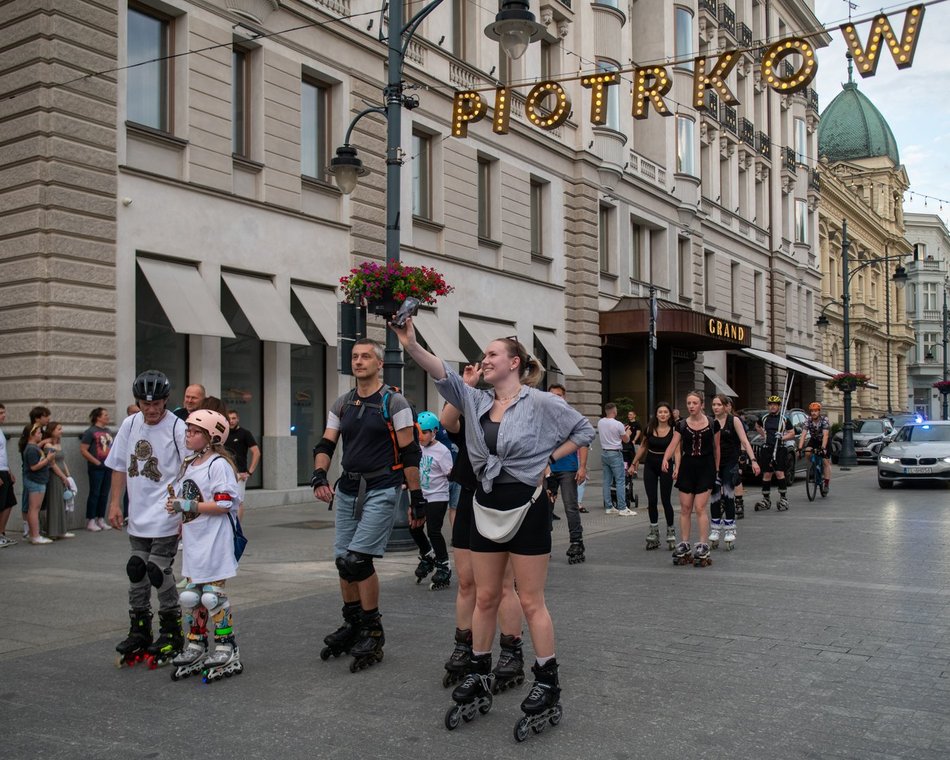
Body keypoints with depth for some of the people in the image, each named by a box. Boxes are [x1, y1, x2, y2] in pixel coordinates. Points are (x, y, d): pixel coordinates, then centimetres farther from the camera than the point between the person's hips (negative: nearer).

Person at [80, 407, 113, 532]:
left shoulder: (108, 431, 12)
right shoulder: (90, 431, -9)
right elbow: (83, 450, -13)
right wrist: (96, 462, -14)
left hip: (108, 467, 7)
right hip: (96, 468, -7)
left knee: (104, 494, 10)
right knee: (94, 493, -2)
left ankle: (101, 520, 19)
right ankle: (90, 521, 6)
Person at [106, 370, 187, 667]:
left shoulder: (177, 428, -13)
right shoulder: (130, 425, 5)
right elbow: (120, 467, 14)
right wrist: (115, 503, 9)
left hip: (166, 519, -6)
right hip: (137, 516, 6)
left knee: (159, 572, -5)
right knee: (136, 572, 12)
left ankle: (171, 634, 11)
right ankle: (139, 631, 27)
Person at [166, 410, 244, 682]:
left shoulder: (219, 464, -14)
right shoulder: (187, 465, 14)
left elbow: (224, 504, -21)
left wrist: (188, 506, -21)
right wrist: (175, 507, 8)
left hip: (214, 541, -8)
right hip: (192, 541, 9)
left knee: (212, 593, -3)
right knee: (190, 594, 12)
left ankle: (226, 645, 9)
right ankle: (196, 644, 24)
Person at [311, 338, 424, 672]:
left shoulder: (394, 402, -6)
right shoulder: (342, 404, 12)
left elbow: (410, 453, -7)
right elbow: (325, 445, 10)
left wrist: (417, 499, -10)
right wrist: (319, 476, -10)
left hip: (381, 490, -6)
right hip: (347, 490, 6)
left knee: (357, 559, -14)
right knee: (344, 561, 9)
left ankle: (373, 632, 2)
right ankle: (352, 626, 27)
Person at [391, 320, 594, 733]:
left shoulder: (540, 402, -7)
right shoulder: (476, 402, 6)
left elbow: (584, 430, 2)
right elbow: (444, 375, -10)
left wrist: (547, 459, -4)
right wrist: (411, 345, -25)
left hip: (525, 505, -5)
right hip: (487, 507, 5)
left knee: (531, 601, 0)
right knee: (485, 597, 12)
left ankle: (548, 688, 10)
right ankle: (478, 682, 23)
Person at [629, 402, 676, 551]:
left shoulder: (673, 430, -8)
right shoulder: (650, 428, 1)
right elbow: (643, 446, 11)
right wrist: (634, 463, 11)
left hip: (665, 466, -3)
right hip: (650, 466, 3)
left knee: (666, 501, 0)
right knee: (651, 501, 4)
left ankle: (671, 532, 16)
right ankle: (654, 533, 13)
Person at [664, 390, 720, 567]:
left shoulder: (712, 424, -1)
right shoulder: (681, 425, 2)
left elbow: (716, 447, 7)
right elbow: (673, 445, -7)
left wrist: (716, 469, 9)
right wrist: (666, 459, -26)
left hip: (705, 467, -3)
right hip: (687, 466, 3)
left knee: (700, 508, -7)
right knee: (685, 507, 6)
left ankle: (703, 546, 1)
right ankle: (683, 544, 15)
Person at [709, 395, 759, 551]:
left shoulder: (734, 420, -2)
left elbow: (744, 441, -6)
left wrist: (753, 460, -16)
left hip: (730, 463, -3)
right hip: (713, 463, 3)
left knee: (728, 496, -8)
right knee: (714, 498, 4)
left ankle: (730, 532, 1)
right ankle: (715, 533, 13)